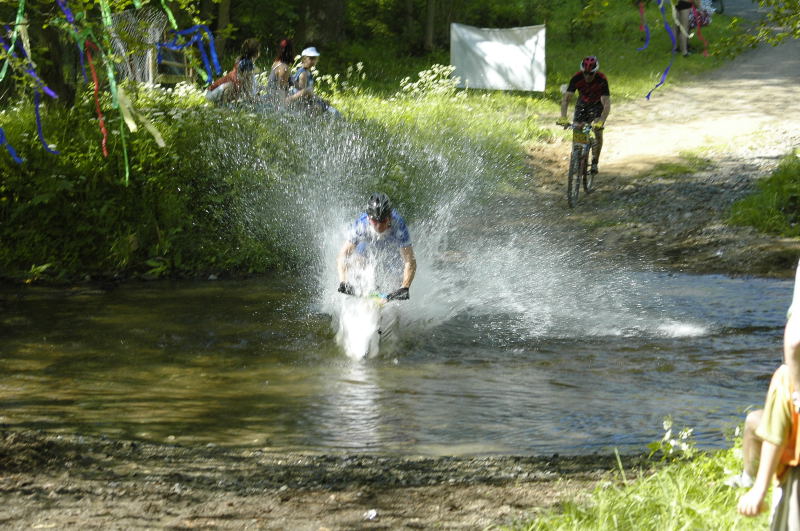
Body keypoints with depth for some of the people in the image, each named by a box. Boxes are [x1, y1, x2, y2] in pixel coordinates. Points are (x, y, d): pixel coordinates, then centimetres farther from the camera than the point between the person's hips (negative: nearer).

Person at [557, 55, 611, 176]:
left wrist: (601, 121, -51)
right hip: (582, 103, 2)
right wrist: (563, 118, -42)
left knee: (598, 131, -21)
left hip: (598, 104, -2)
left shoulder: (602, 79, -32)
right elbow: (566, 99, -27)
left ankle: (595, 162, -6)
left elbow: (607, 104, -36)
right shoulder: (577, 78, -27)